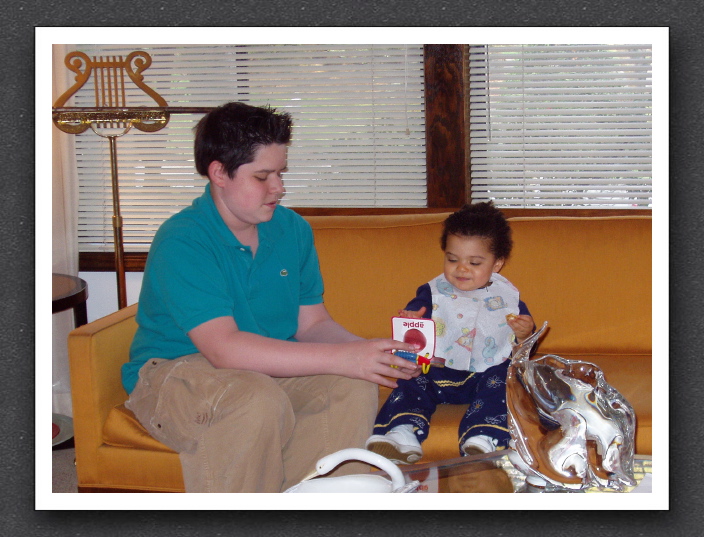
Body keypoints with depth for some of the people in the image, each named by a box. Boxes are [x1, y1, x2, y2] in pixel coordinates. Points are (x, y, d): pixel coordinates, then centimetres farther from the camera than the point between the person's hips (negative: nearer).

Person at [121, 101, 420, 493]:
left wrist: (366, 351, -19)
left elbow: (312, 322, 4)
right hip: (173, 373, -6)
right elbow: (224, 348, -31)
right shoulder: (181, 243, -20)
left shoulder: (292, 229, 3)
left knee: (356, 387, -20)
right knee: (260, 400, -36)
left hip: (269, 369, 6)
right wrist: (342, 358, -35)